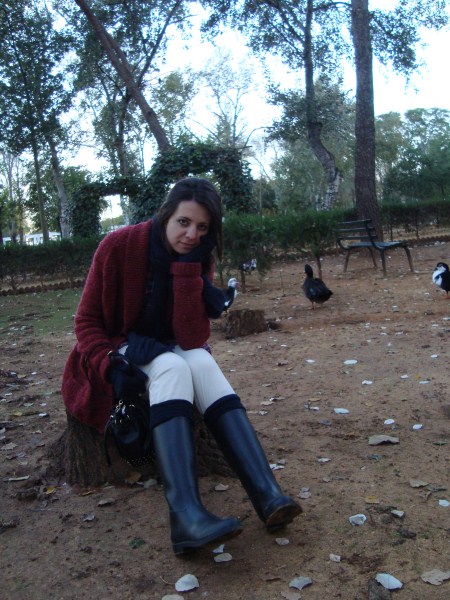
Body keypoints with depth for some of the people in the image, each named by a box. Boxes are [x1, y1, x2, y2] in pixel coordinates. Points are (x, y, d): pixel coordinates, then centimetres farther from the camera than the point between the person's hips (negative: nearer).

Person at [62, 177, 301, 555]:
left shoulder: (197, 259, -6)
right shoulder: (119, 246, -16)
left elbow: (193, 339, -17)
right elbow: (87, 320, -10)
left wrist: (189, 267, -24)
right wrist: (111, 365, -28)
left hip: (168, 352, 3)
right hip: (118, 352, -3)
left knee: (202, 362, -31)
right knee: (172, 367, -35)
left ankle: (267, 495, -43)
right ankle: (186, 515, -53)